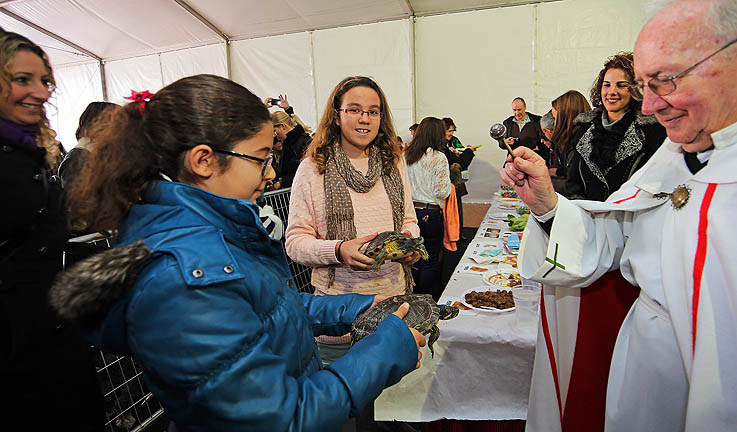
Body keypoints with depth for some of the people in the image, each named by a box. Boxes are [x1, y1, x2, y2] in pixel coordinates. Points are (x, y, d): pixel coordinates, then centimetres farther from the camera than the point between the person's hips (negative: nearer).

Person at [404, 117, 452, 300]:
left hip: (410, 211, 5)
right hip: (431, 214, -5)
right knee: (430, 262, 9)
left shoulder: (406, 156, 2)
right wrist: (449, 185, 5)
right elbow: (442, 191, -15)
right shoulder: (439, 158, -13)